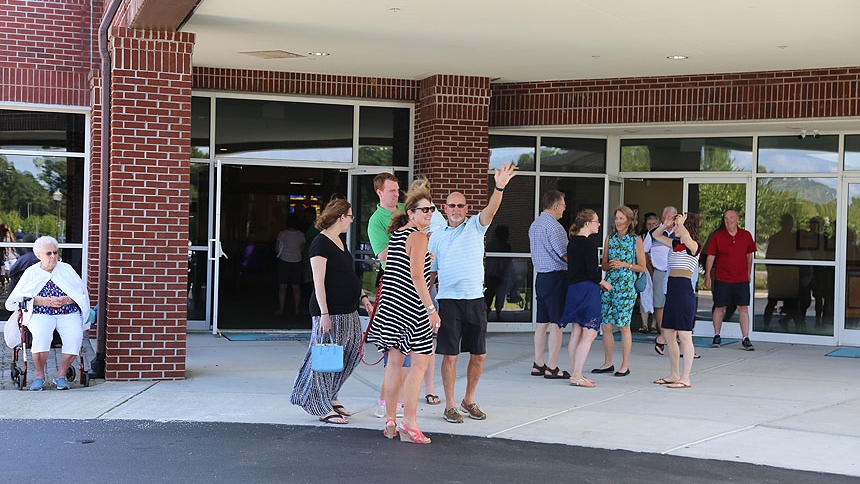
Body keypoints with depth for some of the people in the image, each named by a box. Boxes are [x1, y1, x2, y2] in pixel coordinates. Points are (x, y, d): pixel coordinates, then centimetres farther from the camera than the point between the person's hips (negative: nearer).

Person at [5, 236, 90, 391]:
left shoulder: (66, 269, 17)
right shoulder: (31, 272, 15)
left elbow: (81, 293, 7)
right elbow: (18, 297, 3)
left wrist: (66, 300, -13)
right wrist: (41, 301, -12)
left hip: (68, 313, 1)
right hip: (40, 314, -1)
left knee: (75, 335, -31)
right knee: (41, 334, -35)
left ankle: (61, 374, -16)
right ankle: (39, 375, -16)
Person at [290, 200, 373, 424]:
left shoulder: (339, 241, 16)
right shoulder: (320, 243, -12)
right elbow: (318, 282, -16)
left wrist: (362, 296, 17)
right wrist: (324, 313, -20)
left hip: (348, 310, 10)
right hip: (330, 312, -10)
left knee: (352, 353, 12)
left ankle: (328, 397, 25)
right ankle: (323, 409, 7)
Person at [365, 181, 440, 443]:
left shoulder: (396, 234, 14)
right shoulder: (418, 237, -11)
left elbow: (384, 256, 31)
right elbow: (417, 276, -19)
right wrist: (431, 309, -19)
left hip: (390, 306, 9)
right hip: (411, 307, -9)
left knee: (394, 361, 12)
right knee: (420, 362, -5)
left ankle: (390, 421, 17)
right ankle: (409, 423, -9)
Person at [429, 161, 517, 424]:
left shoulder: (476, 227, 6)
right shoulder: (437, 236, 9)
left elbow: (491, 209, -14)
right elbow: (430, 271, 13)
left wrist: (499, 187, -32)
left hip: (475, 299, 1)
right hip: (449, 301, -1)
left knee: (479, 355, 6)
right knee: (450, 355, -1)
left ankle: (469, 400, 23)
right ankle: (450, 405, 10)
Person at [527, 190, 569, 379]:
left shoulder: (534, 225, 14)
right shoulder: (553, 226, -14)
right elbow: (565, 255, -16)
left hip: (540, 276, 9)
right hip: (556, 277, -9)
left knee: (542, 322, 13)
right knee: (557, 323, -5)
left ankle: (538, 364, 17)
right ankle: (552, 368, -4)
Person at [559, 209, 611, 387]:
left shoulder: (572, 242, 12)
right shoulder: (587, 244, -15)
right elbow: (592, 272, -18)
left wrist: (598, 282, 16)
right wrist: (604, 283, 1)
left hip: (574, 289, 9)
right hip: (587, 290, -9)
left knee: (577, 333, 13)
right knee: (589, 334, -5)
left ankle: (575, 374, 18)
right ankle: (577, 376, -6)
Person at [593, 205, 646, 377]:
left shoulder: (636, 240, 0)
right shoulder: (609, 238, 12)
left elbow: (642, 267, 0)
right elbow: (604, 265, 14)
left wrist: (624, 265, -13)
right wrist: (611, 264, -8)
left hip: (626, 285, -4)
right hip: (609, 284, 4)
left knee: (623, 326, -2)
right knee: (605, 325, 3)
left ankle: (625, 365, 6)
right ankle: (608, 363, 14)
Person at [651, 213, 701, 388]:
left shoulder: (693, 246, -8)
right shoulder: (675, 244, 15)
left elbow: (685, 237, -32)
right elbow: (656, 235, 28)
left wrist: (680, 223, -14)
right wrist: (666, 225, 11)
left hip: (684, 288, -9)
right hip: (671, 288, 9)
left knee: (684, 336, -6)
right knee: (668, 335, 13)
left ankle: (685, 379, -3)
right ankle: (674, 374, 23)